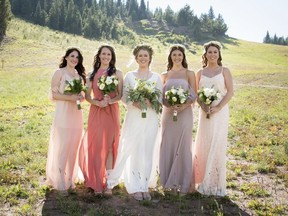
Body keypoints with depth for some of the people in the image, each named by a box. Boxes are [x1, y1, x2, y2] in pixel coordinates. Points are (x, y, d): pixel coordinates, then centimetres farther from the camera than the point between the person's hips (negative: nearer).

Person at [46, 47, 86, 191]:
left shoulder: (79, 74, 15)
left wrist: (81, 97, 1)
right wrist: (70, 97, -19)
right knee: (61, 147, -3)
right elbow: (53, 94, -8)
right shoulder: (59, 72, -4)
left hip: (76, 114, 6)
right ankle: (59, 181, 10)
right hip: (63, 114, -6)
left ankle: (70, 179, 22)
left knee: (73, 147, 9)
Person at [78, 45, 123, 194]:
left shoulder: (117, 73, 3)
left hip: (112, 112, -1)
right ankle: (96, 182, 11)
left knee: (108, 146, 1)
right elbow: (87, 95, 6)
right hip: (96, 111, 2)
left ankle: (107, 182, 7)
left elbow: (121, 95, 1)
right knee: (94, 146, 1)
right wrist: (98, 102, -12)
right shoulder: (92, 74, 9)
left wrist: (110, 100, -17)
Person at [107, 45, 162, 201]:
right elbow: (124, 97, 1)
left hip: (150, 119, 1)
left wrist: (150, 102, -16)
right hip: (133, 118, -1)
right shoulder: (129, 76, 6)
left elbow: (160, 98, 4)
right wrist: (134, 103, -17)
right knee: (133, 151, -2)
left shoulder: (156, 77, 7)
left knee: (148, 151, 3)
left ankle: (145, 186, 13)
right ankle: (135, 187, 8)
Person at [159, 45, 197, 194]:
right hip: (168, 114, 3)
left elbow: (194, 96, -1)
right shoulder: (165, 75, 11)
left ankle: (183, 183, 11)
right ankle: (169, 181, 16)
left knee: (183, 147, 0)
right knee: (167, 147, 5)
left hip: (184, 114, -2)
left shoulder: (189, 74, 3)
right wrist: (169, 105, -11)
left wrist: (183, 106, -18)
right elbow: (161, 96, 9)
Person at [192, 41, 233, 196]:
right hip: (204, 112, 3)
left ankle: (217, 184, 9)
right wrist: (203, 105, -10)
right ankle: (204, 182, 16)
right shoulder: (200, 73, 11)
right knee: (203, 145, 4)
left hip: (220, 112, -3)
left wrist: (218, 107, -15)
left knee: (217, 146, -3)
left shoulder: (224, 71, 3)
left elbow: (230, 92, -3)